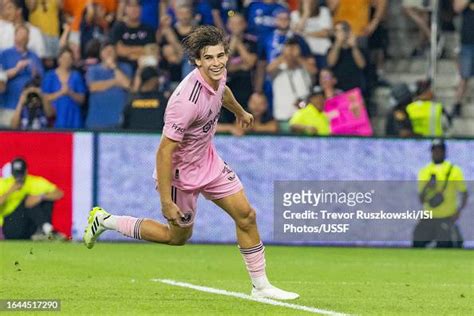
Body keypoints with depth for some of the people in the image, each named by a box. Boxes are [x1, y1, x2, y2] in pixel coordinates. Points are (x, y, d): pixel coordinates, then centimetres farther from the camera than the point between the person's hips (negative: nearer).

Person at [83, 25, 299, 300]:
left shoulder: (218, 74, -11)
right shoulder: (187, 101, -37)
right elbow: (164, 152, -32)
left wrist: (240, 112, 38)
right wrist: (166, 202, -29)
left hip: (208, 159, 7)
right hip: (182, 172, -7)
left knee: (246, 215, 5)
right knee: (178, 236, 13)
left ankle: (261, 286, 18)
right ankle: (105, 221, 29)